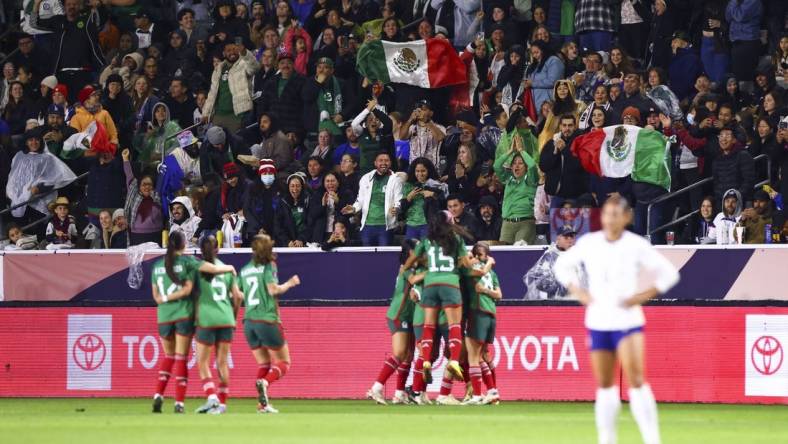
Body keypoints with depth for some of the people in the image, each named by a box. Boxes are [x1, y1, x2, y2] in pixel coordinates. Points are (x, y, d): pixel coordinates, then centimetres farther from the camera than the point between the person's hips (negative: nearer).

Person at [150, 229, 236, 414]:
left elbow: (155, 296, 6)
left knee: (169, 356, 18)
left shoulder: (157, 265, 8)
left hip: (164, 316, 3)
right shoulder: (187, 261, -5)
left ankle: (158, 395, 1)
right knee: (181, 358, 1)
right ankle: (179, 403, -3)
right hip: (184, 315, -3)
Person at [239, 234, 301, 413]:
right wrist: (289, 284, -3)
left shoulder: (244, 270, 11)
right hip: (267, 320, -6)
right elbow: (273, 289, -18)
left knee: (263, 364, 15)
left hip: (249, 322, 6)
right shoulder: (268, 266, -5)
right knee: (283, 363, 4)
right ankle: (264, 382, -27)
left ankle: (262, 403, -2)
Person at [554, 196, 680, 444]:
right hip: (597, 322, 4)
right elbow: (563, 265, 18)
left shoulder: (637, 246, -6)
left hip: (628, 319, -3)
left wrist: (644, 296, -9)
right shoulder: (588, 243, 3)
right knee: (604, 384, 9)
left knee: (636, 380, -16)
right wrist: (577, 291, 3)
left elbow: (669, 273, 0)